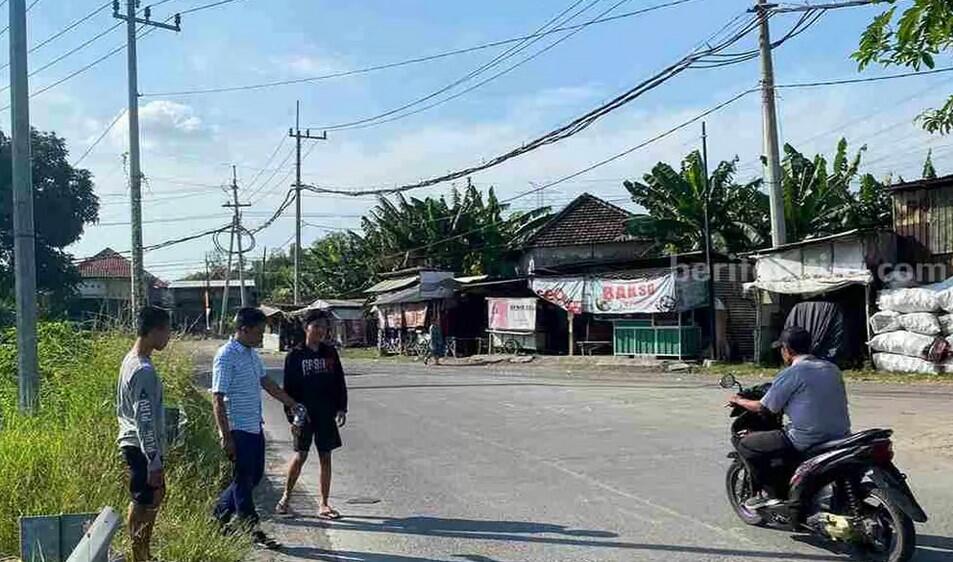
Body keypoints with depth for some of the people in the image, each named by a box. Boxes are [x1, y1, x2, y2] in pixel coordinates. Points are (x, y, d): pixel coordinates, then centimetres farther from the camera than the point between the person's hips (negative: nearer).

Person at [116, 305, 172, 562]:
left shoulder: (131, 360, 8)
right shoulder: (144, 370, -23)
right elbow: (145, 421, -25)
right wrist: (154, 462, -22)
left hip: (131, 443, 10)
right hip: (142, 448, -10)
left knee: (153, 498, 19)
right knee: (144, 503, 0)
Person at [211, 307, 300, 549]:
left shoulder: (252, 354, 10)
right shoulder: (226, 357, -17)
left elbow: (267, 383, 21)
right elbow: (218, 399, -19)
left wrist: (293, 404, 21)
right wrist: (226, 436, -21)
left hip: (255, 427, 9)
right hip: (238, 429, -9)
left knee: (255, 475, 17)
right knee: (244, 479, 3)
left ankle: (221, 511, 34)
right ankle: (254, 531, 13)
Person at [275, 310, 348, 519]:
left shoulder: (330, 353, 5)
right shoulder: (295, 356, -4)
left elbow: (340, 382, 9)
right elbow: (289, 388, -4)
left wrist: (341, 408, 2)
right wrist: (292, 416, -10)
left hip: (326, 414, 3)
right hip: (304, 414, -3)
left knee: (325, 457, 6)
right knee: (300, 456, -1)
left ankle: (324, 504, 14)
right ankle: (286, 498, 19)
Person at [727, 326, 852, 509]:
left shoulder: (791, 374, -9)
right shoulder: (832, 368, 11)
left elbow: (764, 408, -3)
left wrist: (739, 401, 16)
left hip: (807, 442, -8)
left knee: (744, 443, 6)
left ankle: (769, 493, 7)